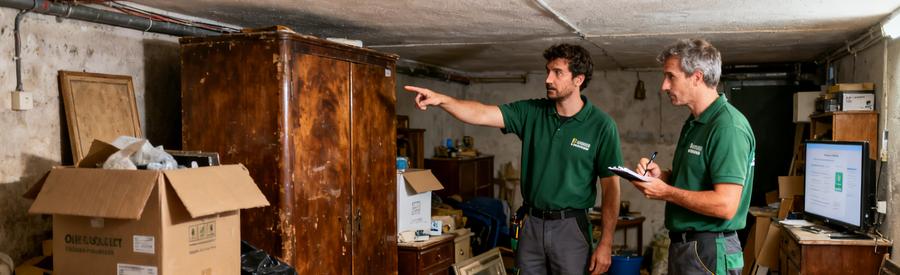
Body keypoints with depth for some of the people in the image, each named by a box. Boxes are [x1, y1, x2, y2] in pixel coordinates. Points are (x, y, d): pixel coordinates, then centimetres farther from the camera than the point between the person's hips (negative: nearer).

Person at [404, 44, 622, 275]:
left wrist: (606, 244, -9)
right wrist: (441, 99, -26)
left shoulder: (601, 126, -9)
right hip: (531, 224, 4)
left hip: (570, 227, -3)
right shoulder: (531, 112, 1)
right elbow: (482, 114, -10)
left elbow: (611, 188, -7)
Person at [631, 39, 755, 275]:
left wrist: (665, 192, -18)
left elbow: (725, 205, -25)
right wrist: (660, 175, 1)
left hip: (708, 254, -9)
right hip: (682, 245, 9)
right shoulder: (693, 123, 12)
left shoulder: (728, 127, -19)